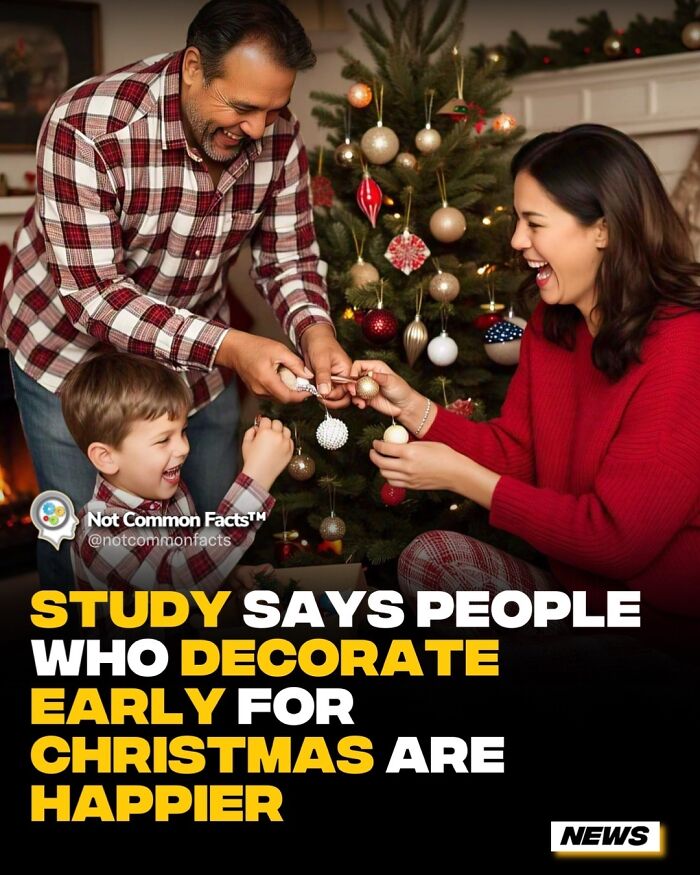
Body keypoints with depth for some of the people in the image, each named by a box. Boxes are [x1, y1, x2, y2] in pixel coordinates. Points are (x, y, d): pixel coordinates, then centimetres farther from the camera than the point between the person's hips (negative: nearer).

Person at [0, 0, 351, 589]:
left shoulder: (277, 135, -16)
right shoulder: (87, 126, -31)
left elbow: (289, 257, -6)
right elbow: (93, 294, -31)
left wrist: (313, 329, -28)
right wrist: (228, 347, -41)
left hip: (195, 348, 4)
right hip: (72, 347, -4)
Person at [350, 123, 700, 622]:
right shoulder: (551, 322, 5)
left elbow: (618, 536, -23)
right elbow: (513, 450, 10)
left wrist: (461, 476, -18)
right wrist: (411, 406, -5)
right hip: (574, 586, 7)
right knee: (429, 557, -13)